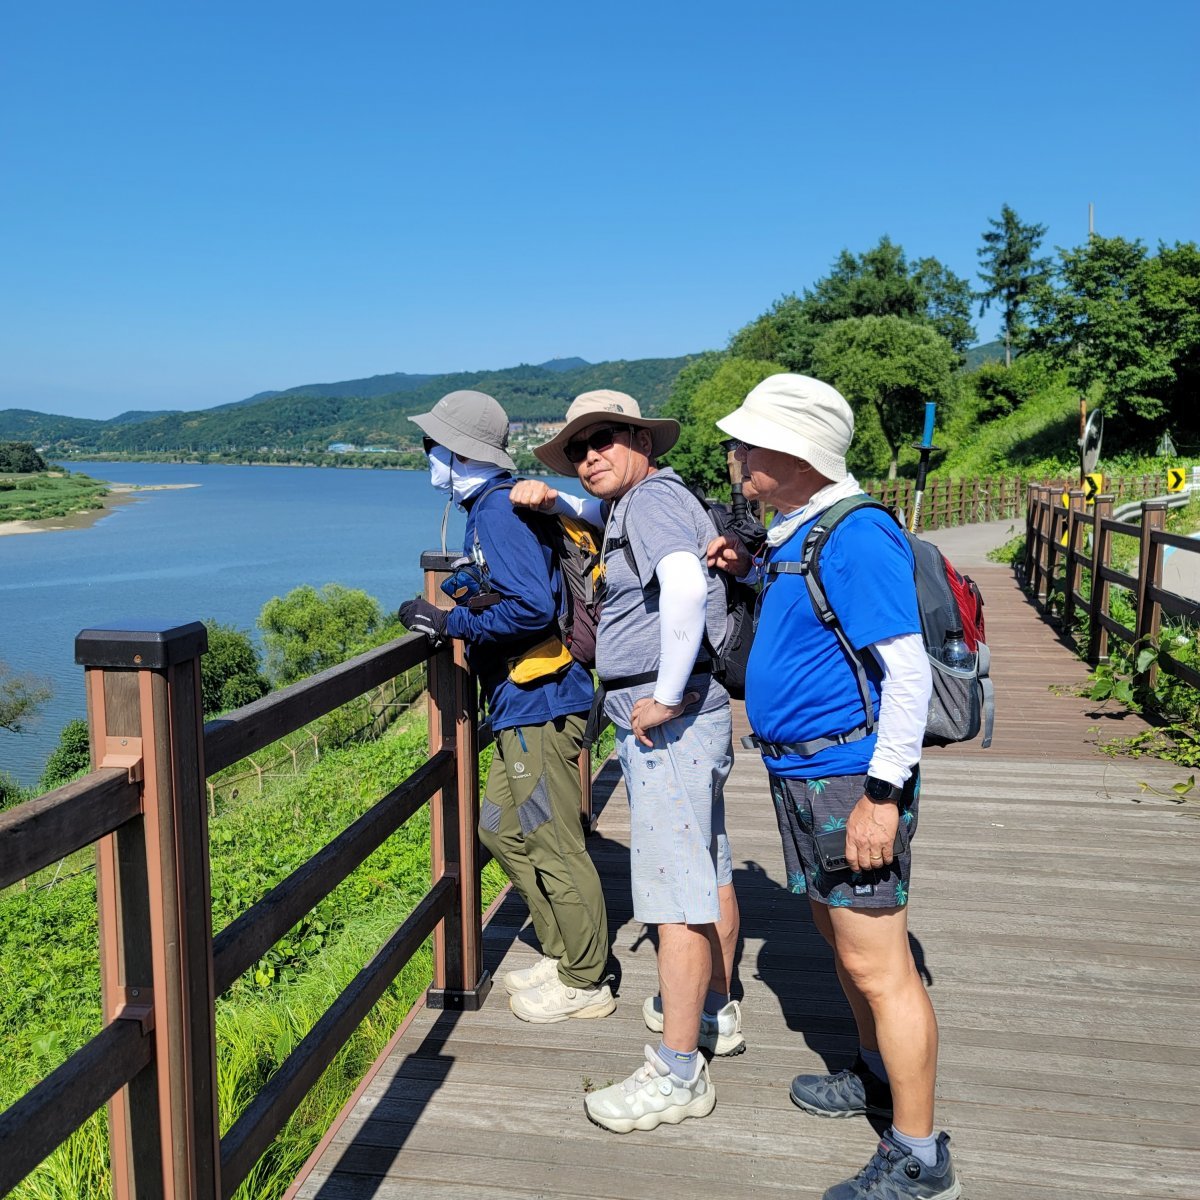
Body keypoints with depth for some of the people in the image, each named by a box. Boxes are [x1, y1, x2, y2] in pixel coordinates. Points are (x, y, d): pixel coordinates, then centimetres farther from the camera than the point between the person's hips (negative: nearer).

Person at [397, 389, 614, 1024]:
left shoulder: (497, 509, -16)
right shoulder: (490, 506, 14)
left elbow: (532, 607, -26)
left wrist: (450, 623, -17)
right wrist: (450, 615, 10)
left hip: (538, 704, -11)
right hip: (522, 704, 11)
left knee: (555, 846, 1)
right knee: (502, 829, 19)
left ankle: (585, 983, 16)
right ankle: (561, 955, 30)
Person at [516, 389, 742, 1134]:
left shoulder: (653, 499, -14)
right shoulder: (637, 503, 17)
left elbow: (684, 585, -33)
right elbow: (607, 514, 42)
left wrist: (666, 697, -26)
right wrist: (553, 500, 22)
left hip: (666, 718, -11)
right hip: (696, 712, 11)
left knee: (674, 890, -7)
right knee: (710, 870, 19)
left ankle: (678, 1073, 0)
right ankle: (715, 1012, 35)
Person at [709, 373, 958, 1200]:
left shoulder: (856, 535, -20)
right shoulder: (798, 530, 10)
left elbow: (908, 670, -22)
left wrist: (883, 796, -23)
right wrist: (751, 569, 11)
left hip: (851, 775, -10)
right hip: (800, 770, 10)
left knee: (877, 964, -2)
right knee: (837, 931, 23)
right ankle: (880, 1076, 43)